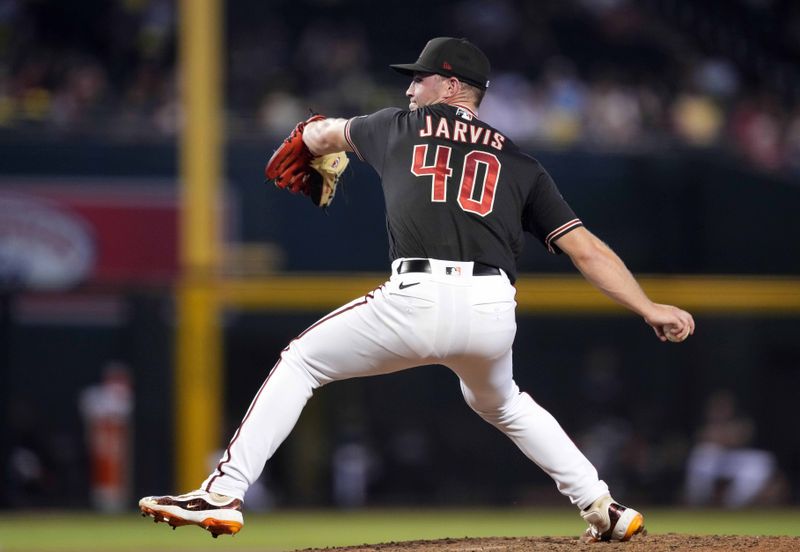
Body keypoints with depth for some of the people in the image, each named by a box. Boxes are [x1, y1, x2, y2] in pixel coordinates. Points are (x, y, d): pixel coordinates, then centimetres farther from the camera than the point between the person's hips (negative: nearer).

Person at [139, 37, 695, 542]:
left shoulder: (402, 127, 19)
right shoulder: (519, 164, 21)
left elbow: (322, 134, 40)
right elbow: (585, 248, 11)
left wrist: (305, 139, 64)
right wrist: (649, 309, 12)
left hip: (418, 300, -4)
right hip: (492, 312, 4)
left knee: (300, 363, 13)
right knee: (498, 402, 34)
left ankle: (223, 495, 2)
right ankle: (605, 510, 28)